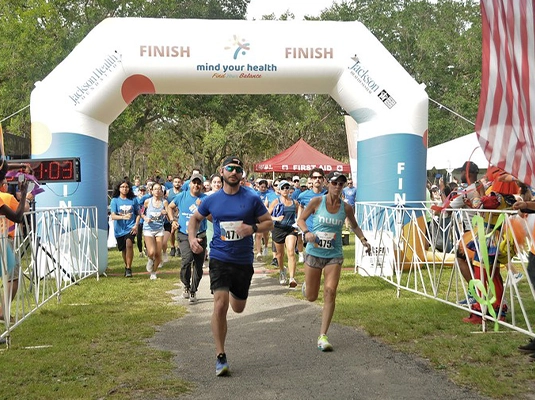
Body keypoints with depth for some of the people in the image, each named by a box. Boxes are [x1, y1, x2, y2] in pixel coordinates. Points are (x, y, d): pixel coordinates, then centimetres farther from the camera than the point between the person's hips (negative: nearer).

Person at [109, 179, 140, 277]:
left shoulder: (133, 200, 2)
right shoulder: (115, 200, -2)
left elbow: (138, 214, 9)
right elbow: (113, 216, -10)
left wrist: (136, 225, -5)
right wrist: (123, 217, -28)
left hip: (130, 227, -1)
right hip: (120, 229, 1)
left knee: (129, 244, -25)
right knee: (124, 249, 14)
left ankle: (128, 268, -17)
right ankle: (126, 266, 39)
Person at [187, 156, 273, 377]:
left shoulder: (252, 199, -3)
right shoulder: (212, 200, 1)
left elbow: (269, 223, 3)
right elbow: (195, 218, 18)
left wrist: (252, 228, -18)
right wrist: (192, 237, 0)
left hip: (244, 261, 1)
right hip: (219, 258, -1)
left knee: (238, 308, 16)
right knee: (220, 305, -16)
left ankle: (232, 291, 55)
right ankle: (220, 357, -4)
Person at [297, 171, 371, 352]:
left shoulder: (346, 207, 1)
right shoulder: (317, 201, -6)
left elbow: (354, 225, 19)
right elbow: (301, 219, 2)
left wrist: (363, 239, 2)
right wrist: (307, 232, -18)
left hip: (334, 255, 1)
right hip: (314, 253, -1)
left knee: (330, 291, -15)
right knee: (311, 297, 5)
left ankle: (323, 336, -8)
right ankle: (306, 285, 46)